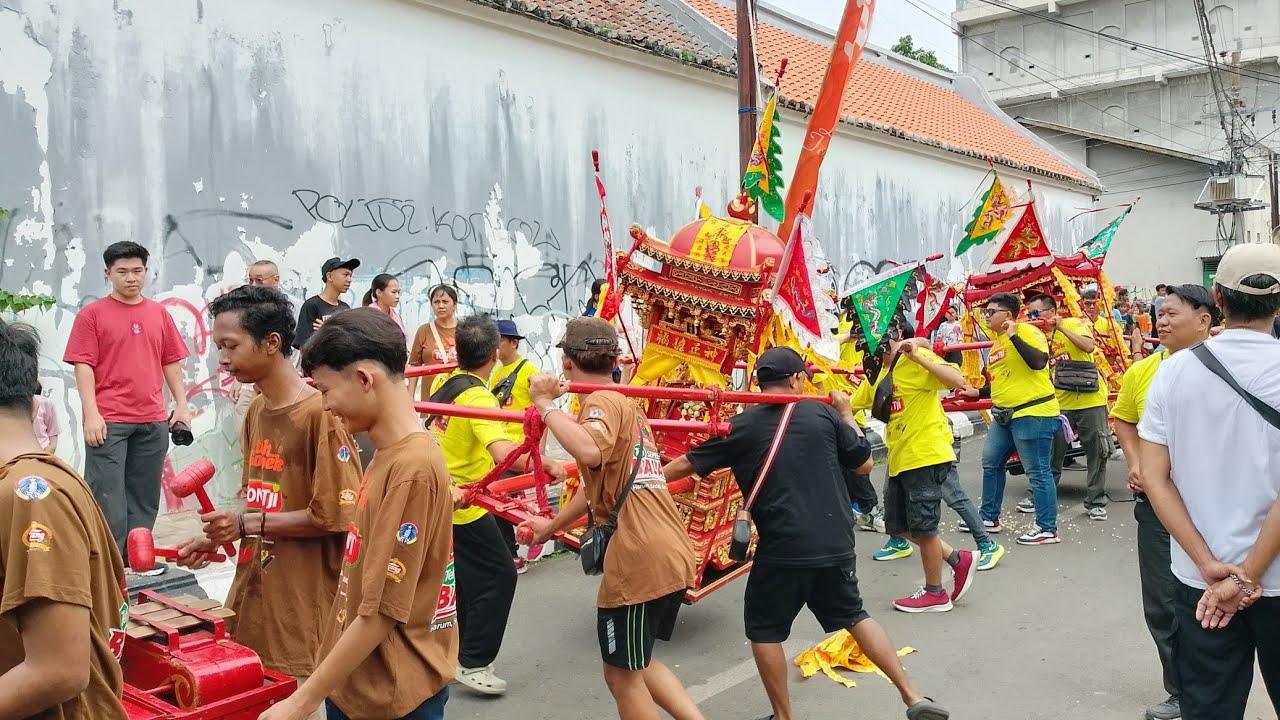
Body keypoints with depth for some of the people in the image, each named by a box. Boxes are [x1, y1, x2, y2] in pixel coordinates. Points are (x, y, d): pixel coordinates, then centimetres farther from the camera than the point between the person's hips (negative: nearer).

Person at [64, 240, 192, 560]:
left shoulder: (160, 313, 11)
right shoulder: (91, 314, 0)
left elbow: (171, 363, 14)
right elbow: (84, 366, -5)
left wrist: (181, 405, 7)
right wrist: (91, 414, -13)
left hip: (153, 420, 4)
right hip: (108, 420, -4)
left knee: (144, 494, 10)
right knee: (107, 494, -2)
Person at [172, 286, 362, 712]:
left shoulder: (320, 414, -18)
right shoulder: (256, 412, 8)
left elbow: (335, 516, -18)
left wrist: (248, 525, -17)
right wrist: (218, 539, 4)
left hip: (300, 608, -7)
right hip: (252, 597, 8)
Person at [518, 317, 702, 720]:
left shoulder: (602, 401, -9)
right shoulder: (623, 403, 20)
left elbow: (590, 451, -34)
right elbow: (601, 483, 32)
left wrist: (547, 405, -20)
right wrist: (552, 526, 44)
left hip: (640, 559, -9)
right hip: (672, 554, 9)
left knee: (623, 677, 9)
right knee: (637, 665, 25)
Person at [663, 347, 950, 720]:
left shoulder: (741, 426, -2)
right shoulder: (823, 413, 1)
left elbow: (686, 465, 6)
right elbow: (865, 463, 10)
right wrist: (846, 414, 23)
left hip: (782, 549, -3)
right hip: (836, 543, 4)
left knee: (764, 630, 14)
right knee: (854, 616, 23)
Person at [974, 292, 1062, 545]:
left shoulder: (1027, 332, -11)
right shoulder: (996, 343, 16)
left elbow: (1038, 362, -28)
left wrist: (1014, 335, -23)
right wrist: (978, 392, 14)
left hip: (1033, 413, -10)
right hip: (1005, 415, 10)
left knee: (1037, 472, -4)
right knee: (990, 463, 16)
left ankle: (1048, 529, 5)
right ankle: (989, 517, 28)